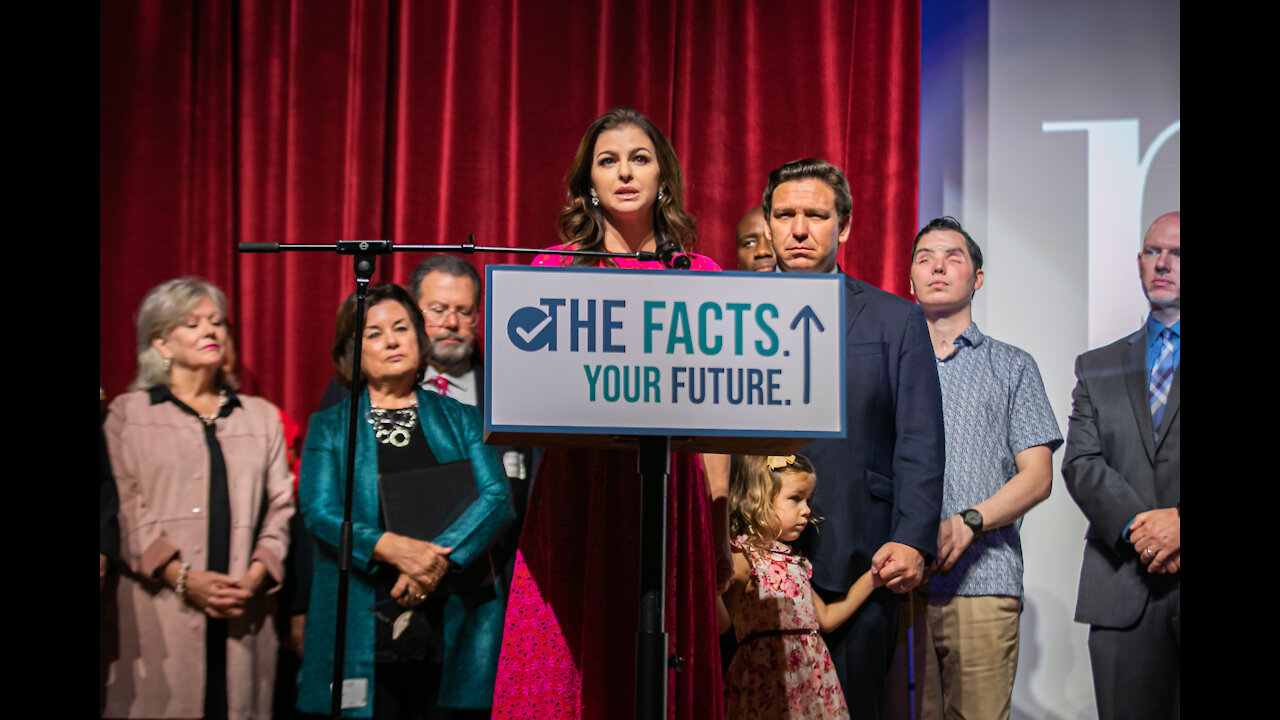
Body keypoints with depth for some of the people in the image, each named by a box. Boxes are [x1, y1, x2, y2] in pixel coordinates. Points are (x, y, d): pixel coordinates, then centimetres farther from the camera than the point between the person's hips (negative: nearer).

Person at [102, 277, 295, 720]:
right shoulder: (129, 413, 9)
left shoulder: (262, 417, 18)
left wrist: (255, 577, -5)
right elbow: (124, 512, -1)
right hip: (161, 615, -2)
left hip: (243, 615, 2)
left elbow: (280, 509, 12)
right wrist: (184, 578, -12)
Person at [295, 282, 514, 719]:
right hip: (362, 629, -1)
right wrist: (393, 549, -19)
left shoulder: (461, 420, 14)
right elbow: (319, 511, -3)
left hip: (451, 629, 1)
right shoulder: (329, 426, 11)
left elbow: (497, 498, 0)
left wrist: (441, 557, -16)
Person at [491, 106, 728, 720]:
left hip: (670, 491, 1)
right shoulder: (555, 268, 8)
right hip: (574, 489, -1)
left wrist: (720, 523, 3)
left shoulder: (701, 275, 10)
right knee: (564, 666, -4)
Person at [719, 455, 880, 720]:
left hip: (813, 675, 8)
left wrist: (871, 579, 24)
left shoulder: (794, 561, 19)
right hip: (770, 677, -8)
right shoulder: (743, 558, -6)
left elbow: (826, 618, 27)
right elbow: (721, 621, -19)